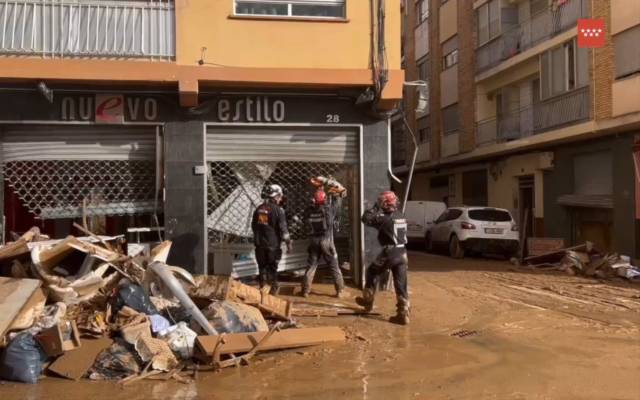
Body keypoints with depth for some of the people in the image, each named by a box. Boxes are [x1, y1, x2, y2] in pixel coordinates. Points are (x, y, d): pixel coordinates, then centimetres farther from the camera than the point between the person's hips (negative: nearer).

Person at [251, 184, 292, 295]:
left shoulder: (259, 209, 6)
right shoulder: (278, 210, -12)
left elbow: (253, 226, 16)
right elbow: (283, 228, -13)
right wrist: (288, 243, -4)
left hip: (260, 244, 5)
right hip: (273, 244, -4)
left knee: (262, 266, 13)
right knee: (272, 267, 8)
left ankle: (263, 286, 16)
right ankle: (273, 287, 15)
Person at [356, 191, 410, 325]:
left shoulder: (384, 218, -13)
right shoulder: (401, 217, 10)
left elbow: (366, 218, -9)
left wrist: (375, 207, 3)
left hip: (389, 253, -6)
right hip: (402, 253, 6)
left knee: (372, 272, 18)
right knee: (401, 284, 6)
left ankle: (367, 301, 29)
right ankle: (403, 314, 4)